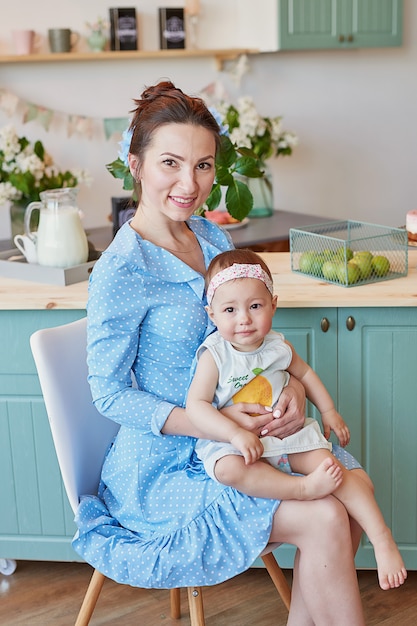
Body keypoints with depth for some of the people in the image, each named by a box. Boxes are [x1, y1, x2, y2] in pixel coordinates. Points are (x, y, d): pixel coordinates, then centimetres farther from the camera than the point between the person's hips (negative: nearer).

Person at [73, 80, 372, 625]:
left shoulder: (214, 238, 3)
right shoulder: (119, 272, -20)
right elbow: (111, 395, -16)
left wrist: (291, 386, -9)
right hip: (163, 465, -7)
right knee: (324, 520, -17)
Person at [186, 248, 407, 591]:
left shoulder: (278, 347, 2)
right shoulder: (214, 355, -13)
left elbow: (304, 373, 21)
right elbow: (196, 405, -20)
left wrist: (329, 410, 15)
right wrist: (237, 434, -30)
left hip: (286, 434, 3)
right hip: (232, 442, -3)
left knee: (329, 463, -19)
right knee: (228, 469, -36)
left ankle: (382, 538, -15)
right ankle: (305, 488, -33)